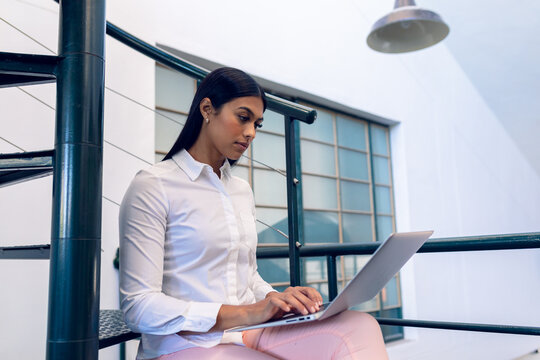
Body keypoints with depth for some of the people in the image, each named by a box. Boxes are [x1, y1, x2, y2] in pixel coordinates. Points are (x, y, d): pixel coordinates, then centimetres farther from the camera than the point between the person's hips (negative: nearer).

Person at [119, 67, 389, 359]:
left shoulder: (242, 190, 16)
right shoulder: (152, 186, -7)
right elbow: (138, 308, -15)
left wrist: (279, 301, -1)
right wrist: (245, 313, -24)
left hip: (247, 336, 7)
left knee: (360, 327, -21)